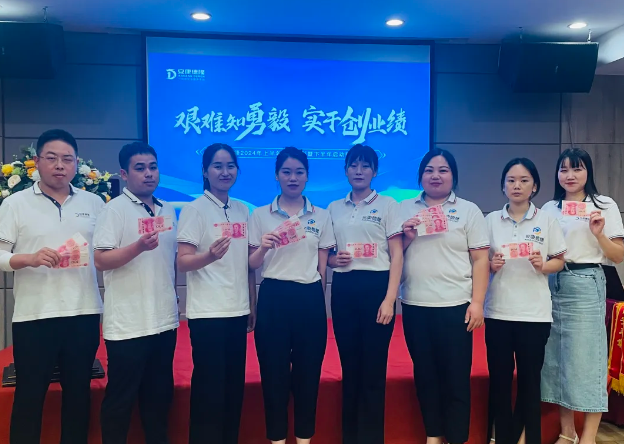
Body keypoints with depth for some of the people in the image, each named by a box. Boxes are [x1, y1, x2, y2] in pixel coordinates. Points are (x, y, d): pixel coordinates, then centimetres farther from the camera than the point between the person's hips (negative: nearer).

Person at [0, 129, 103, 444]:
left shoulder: (94, 203, 8)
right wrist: (30, 259, -19)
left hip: (84, 313, 2)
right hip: (34, 315, -2)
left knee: (78, 391, 13)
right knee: (29, 395, 7)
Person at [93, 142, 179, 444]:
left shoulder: (168, 211, 11)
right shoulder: (115, 209, -8)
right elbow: (101, 260, -14)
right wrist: (139, 246, -28)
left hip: (164, 320, 6)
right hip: (128, 324, -6)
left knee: (160, 393, 17)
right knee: (121, 397, 6)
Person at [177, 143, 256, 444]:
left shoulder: (243, 210, 10)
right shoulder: (194, 209, -6)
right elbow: (182, 263, -13)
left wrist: (253, 305, 13)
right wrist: (209, 256, -32)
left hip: (238, 310, 5)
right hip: (207, 313, -5)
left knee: (234, 386, 12)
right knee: (209, 388, 0)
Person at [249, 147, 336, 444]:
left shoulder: (321, 216, 7)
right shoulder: (260, 215, 4)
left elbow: (323, 266, 9)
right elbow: (252, 265, 4)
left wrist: (318, 300, 7)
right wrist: (263, 248, -16)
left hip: (309, 298, 1)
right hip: (273, 297, -1)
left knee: (308, 369, 7)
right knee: (273, 368, 4)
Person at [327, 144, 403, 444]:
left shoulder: (388, 205, 2)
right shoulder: (334, 209, 12)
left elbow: (397, 255, -3)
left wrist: (390, 299, -12)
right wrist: (334, 259, -7)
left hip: (376, 286, -3)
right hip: (343, 290, 4)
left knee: (373, 369, -1)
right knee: (349, 367, 9)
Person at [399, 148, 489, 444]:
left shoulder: (468, 210, 4)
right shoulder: (405, 209, 10)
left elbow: (480, 260, 0)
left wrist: (477, 303, -7)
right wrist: (406, 238, -8)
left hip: (455, 306, -3)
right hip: (414, 306, 3)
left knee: (456, 377, 1)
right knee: (424, 373, 11)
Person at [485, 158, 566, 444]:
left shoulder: (547, 220, 2)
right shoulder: (491, 220, 6)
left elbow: (559, 261, 6)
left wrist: (543, 266, -14)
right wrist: (491, 265, -11)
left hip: (534, 313, -1)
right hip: (498, 311, 1)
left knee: (529, 379, 7)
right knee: (499, 378, 6)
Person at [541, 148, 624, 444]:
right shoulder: (548, 209, 11)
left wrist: (599, 235, -16)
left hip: (586, 285, -4)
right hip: (552, 285, 4)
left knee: (585, 357, -3)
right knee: (557, 357, 7)